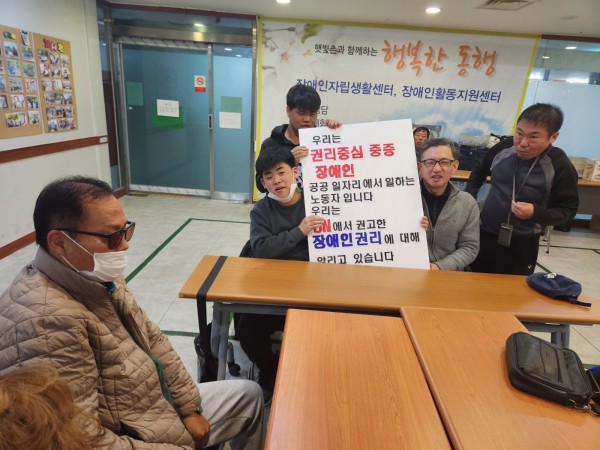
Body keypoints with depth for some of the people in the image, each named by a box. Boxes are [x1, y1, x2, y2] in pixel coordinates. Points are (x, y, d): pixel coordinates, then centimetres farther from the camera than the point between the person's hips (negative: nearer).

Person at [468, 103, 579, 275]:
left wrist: (536, 213, -25)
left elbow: (568, 209, -8)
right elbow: (479, 173, 13)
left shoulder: (560, 166, -16)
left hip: (523, 243, -3)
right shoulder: (501, 149, -8)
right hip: (484, 234, 3)